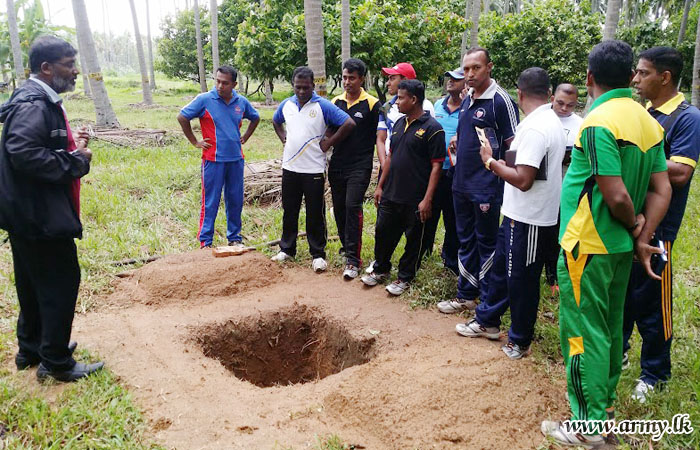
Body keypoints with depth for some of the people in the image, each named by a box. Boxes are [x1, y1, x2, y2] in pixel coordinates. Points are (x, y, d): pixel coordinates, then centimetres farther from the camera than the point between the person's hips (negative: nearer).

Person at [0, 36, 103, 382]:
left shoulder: (42, 100, 14)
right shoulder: (33, 104, -18)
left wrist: (70, 143, 4)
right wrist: (75, 160, -20)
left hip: (31, 214, 11)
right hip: (40, 215, -11)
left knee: (35, 283, 20)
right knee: (61, 282, -1)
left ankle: (31, 349, 35)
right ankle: (56, 363, 11)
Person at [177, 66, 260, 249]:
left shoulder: (241, 102, 6)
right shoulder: (204, 100, -7)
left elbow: (255, 118, 24)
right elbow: (182, 117, -2)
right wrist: (194, 142, -2)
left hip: (236, 158, 4)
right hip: (213, 159, -4)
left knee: (235, 200, 10)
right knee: (210, 201, 0)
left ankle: (235, 237, 23)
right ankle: (205, 241, 9)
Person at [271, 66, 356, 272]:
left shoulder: (323, 106, -10)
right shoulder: (286, 105, 7)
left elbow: (349, 124, -15)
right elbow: (276, 121, 28)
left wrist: (328, 144, -11)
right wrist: (283, 138, 12)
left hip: (314, 170, -5)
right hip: (290, 167, 5)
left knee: (315, 215, 3)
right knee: (289, 211, 14)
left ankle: (318, 255, 13)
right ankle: (287, 249, 28)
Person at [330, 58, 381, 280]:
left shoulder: (372, 104, -3)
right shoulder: (335, 102, 11)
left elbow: (379, 137, -2)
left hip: (360, 166, -5)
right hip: (337, 165, 6)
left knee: (353, 206, -16)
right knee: (339, 208, 10)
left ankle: (353, 260, -13)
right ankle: (347, 249, 29)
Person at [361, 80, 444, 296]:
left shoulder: (432, 128, -13)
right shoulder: (399, 123, 10)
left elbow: (436, 166, -15)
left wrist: (427, 199, -18)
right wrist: (380, 186, 14)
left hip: (415, 200, -7)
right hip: (390, 195, 7)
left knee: (413, 240, 8)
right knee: (383, 233, 16)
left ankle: (405, 277, 24)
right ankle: (381, 269, 35)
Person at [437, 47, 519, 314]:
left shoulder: (500, 100, -13)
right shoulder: (467, 100, 11)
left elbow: (514, 146, -14)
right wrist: (457, 141, 4)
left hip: (486, 189, -8)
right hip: (461, 184, 8)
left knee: (487, 244, 3)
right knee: (465, 241, 16)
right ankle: (466, 295, 30)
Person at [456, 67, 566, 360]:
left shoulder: (534, 128, -22)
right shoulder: (552, 122, 9)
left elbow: (523, 180, -27)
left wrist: (491, 162, -14)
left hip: (529, 220, -10)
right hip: (519, 215, 10)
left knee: (521, 280, 5)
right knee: (502, 268, 21)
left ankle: (520, 341, 22)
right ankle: (487, 320, 37)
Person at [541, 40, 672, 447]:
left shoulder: (598, 123, -19)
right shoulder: (649, 122, 6)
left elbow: (616, 197, -24)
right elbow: (662, 190, 3)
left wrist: (633, 224, -4)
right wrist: (642, 238, -2)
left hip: (588, 245, -8)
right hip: (621, 246, 9)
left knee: (583, 331, 1)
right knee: (610, 326, 20)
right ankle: (605, 400, 36)